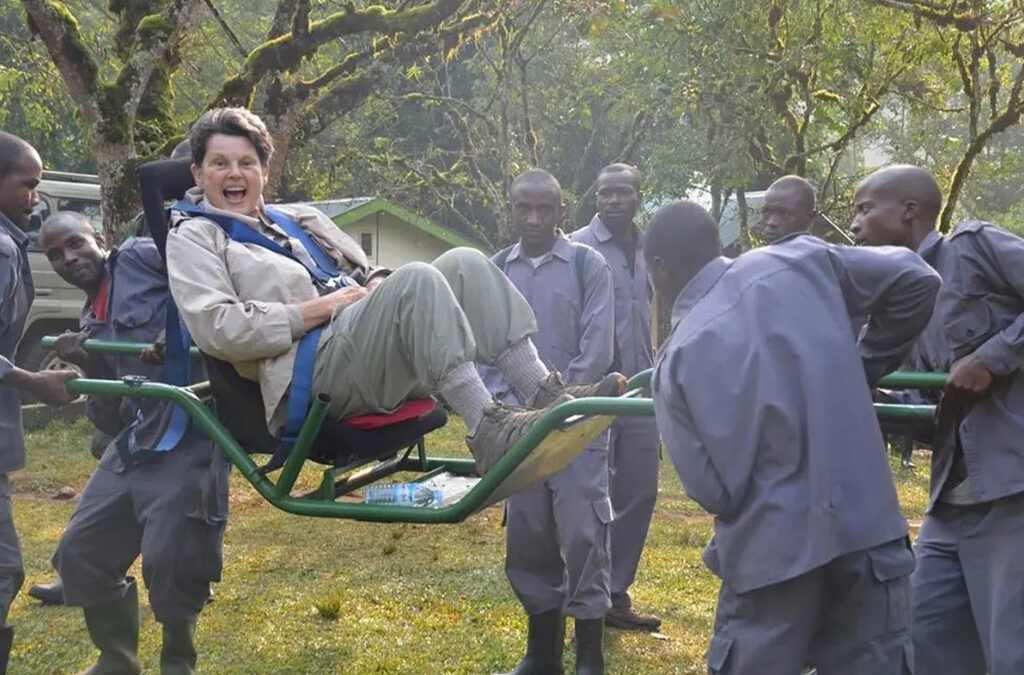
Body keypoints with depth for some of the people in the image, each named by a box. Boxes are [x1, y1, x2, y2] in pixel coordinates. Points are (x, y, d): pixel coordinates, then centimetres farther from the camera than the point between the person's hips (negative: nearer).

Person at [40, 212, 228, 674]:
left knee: (169, 561, -12)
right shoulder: (91, 325, 22)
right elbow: (109, 418, 16)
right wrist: (89, 367, 0)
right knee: (80, 552, 11)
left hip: (188, 431, -9)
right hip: (132, 440, 9)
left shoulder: (140, 257, 2)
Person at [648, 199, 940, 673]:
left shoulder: (676, 361, -2)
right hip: (867, 524, 2)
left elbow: (713, 490, -6)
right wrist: (865, 369, 15)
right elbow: (915, 281, 4)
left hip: (772, 549, -2)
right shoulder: (797, 262, 1)